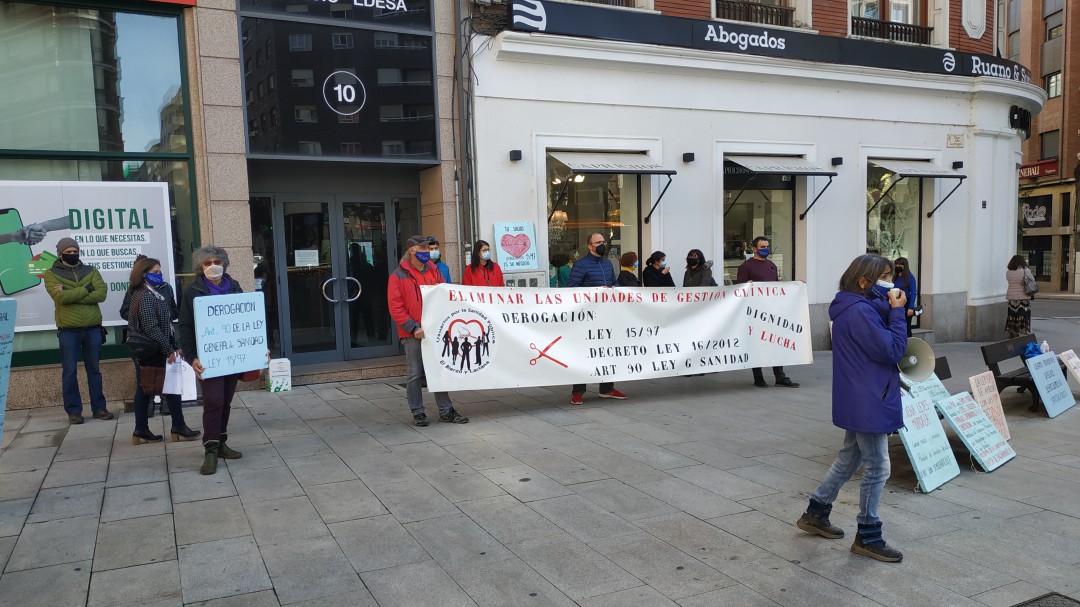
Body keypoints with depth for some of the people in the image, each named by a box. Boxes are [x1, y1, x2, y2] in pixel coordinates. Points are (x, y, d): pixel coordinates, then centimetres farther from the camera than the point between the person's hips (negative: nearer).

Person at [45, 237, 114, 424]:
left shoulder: (91, 271, 10)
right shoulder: (51, 274, 3)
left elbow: (101, 293, -7)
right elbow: (59, 297, -14)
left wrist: (70, 295, -13)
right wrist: (86, 290, -9)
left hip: (93, 328, 2)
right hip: (68, 330, -2)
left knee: (94, 369, 9)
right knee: (70, 371, 2)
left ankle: (99, 407, 16)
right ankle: (73, 410, 11)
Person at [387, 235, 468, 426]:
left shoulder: (433, 271, 10)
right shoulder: (398, 275, -5)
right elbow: (395, 308, -9)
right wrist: (413, 328, -16)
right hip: (413, 334, -5)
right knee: (415, 374, 2)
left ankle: (446, 410, 17)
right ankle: (418, 413, 13)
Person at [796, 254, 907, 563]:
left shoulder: (853, 308, 11)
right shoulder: (861, 311, -22)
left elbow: (885, 341, 14)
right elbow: (893, 350, -21)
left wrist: (891, 310, 1)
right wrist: (897, 311, -17)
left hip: (856, 402, 11)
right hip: (868, 403, -11)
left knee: (849, 457, 21)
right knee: (877, 468, 1)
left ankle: (816, 513, 32)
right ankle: (868, 537, 15)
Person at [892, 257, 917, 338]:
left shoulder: (910, 277, -4)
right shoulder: (894, 278, 11)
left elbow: (913, 293, -9)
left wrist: (911, 307, -17)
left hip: (906, 304, -5)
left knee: (906, 328, -1)